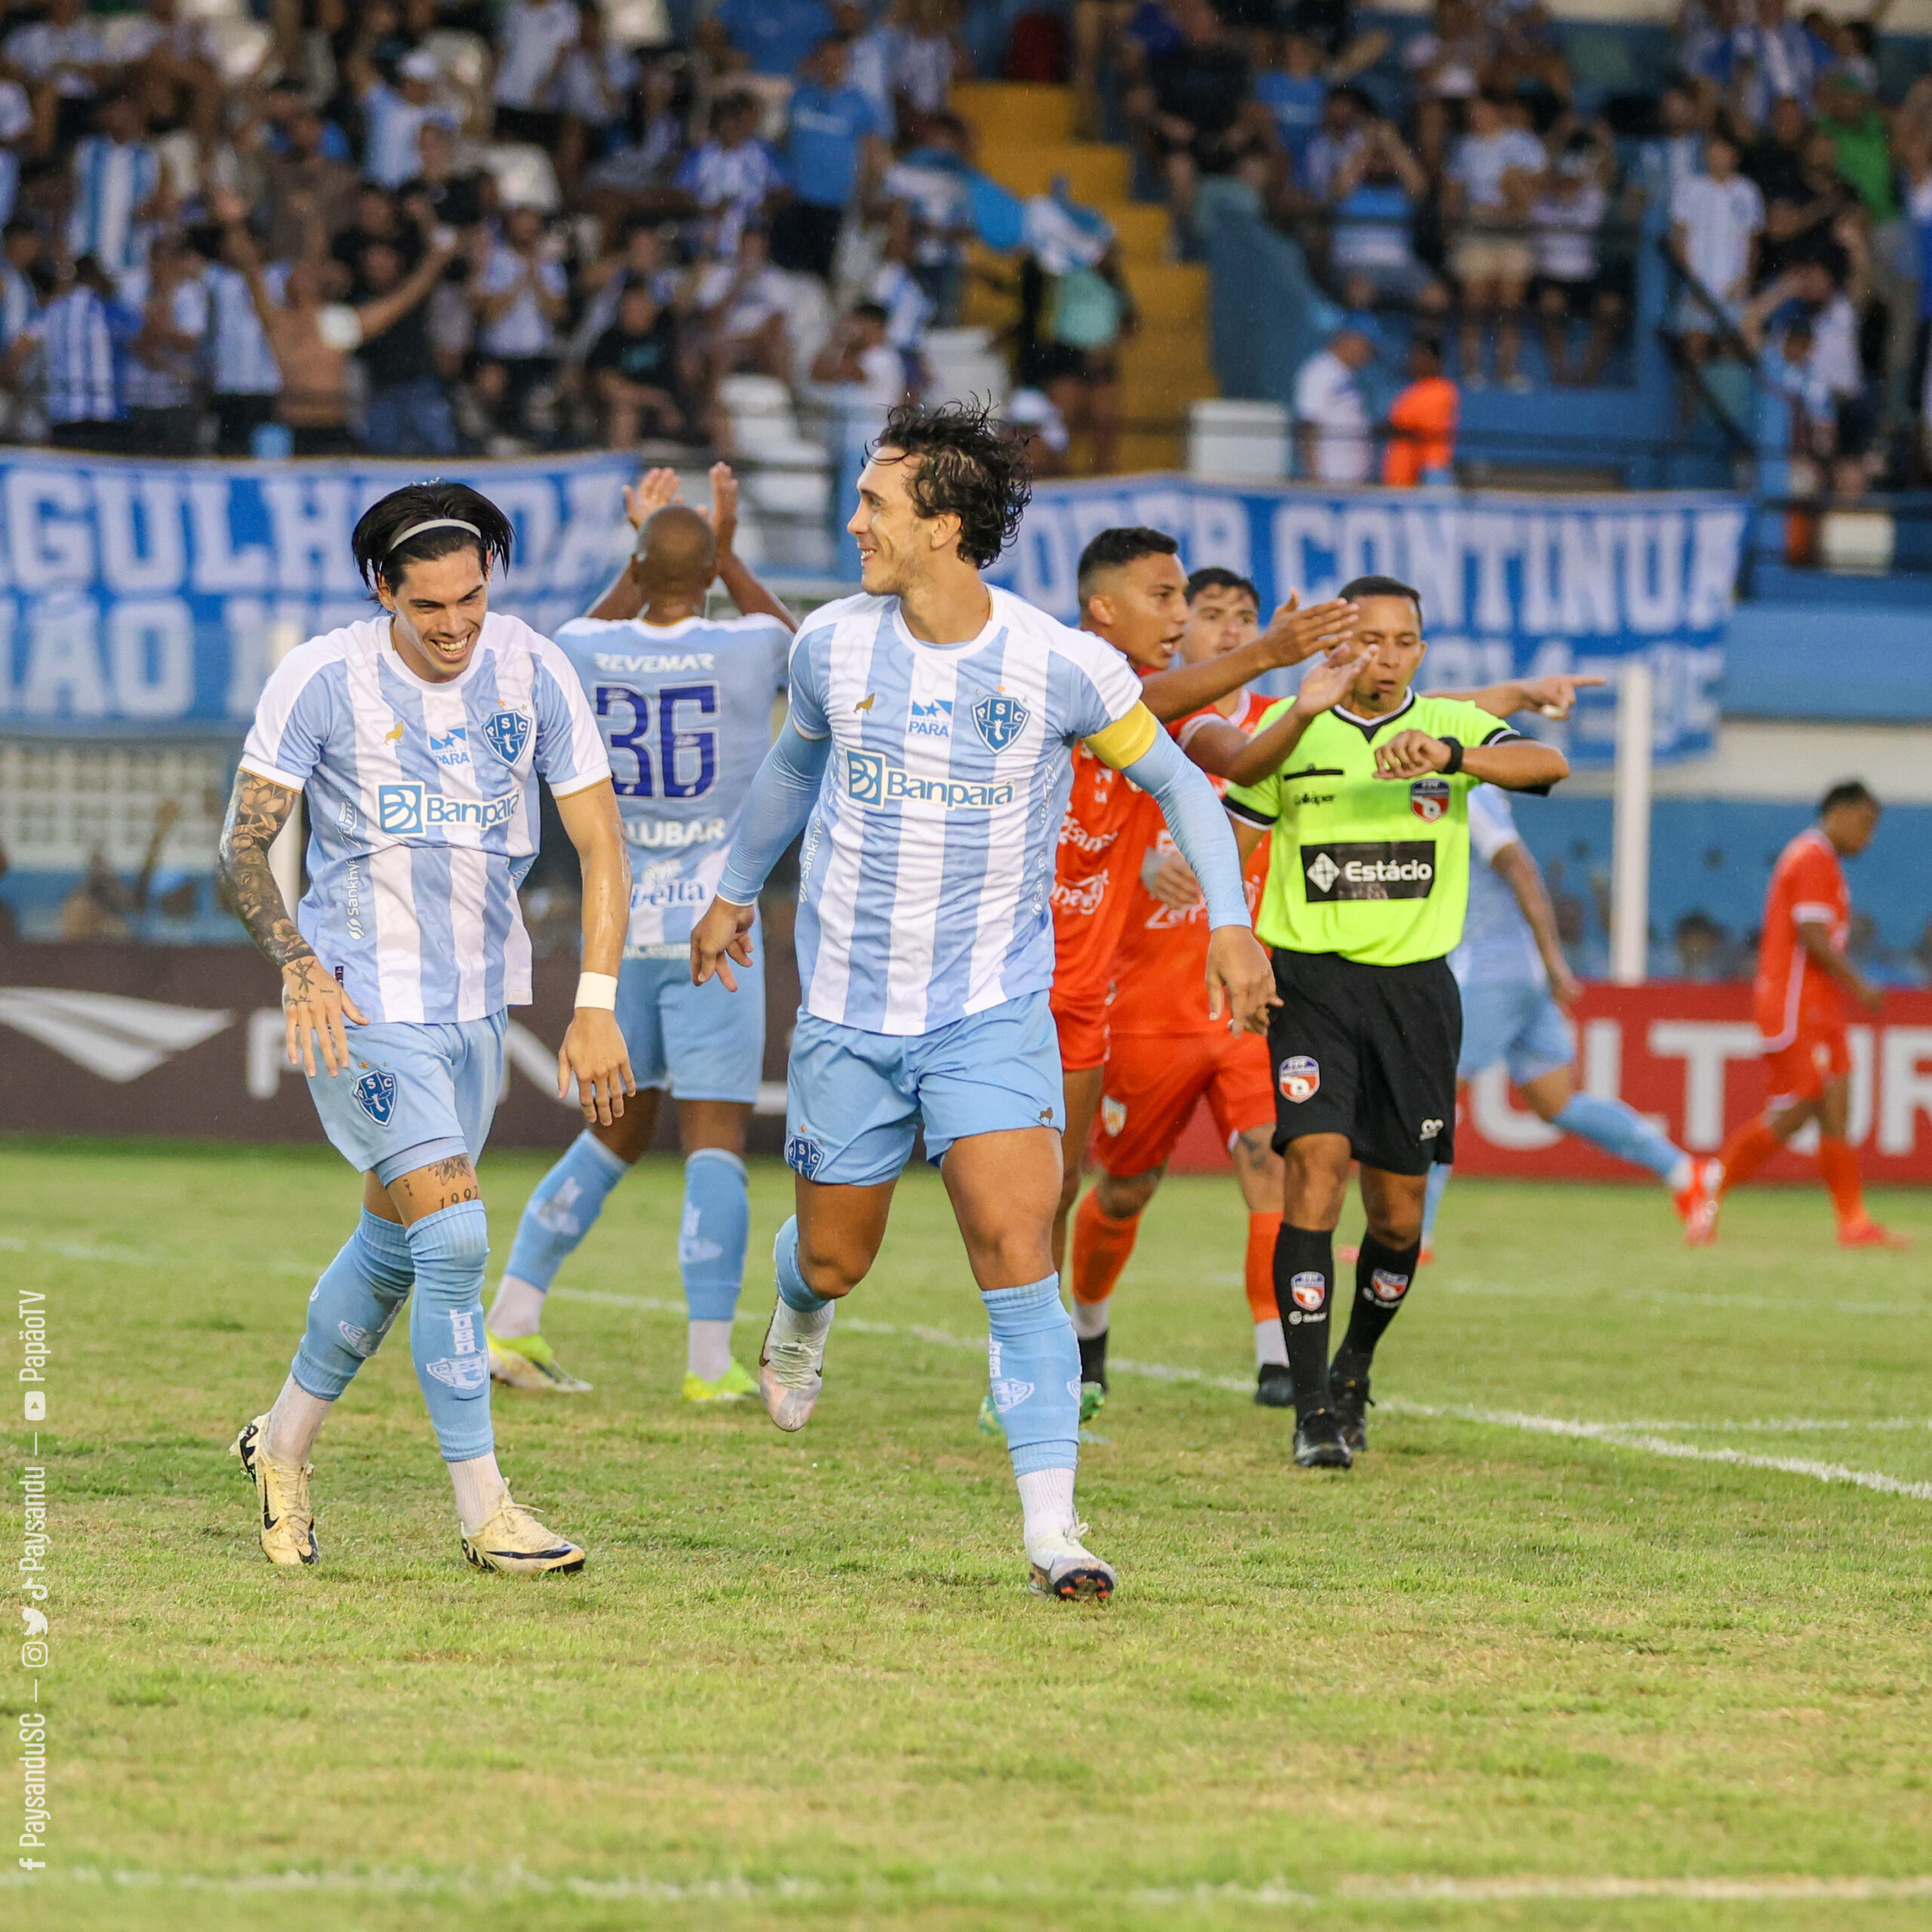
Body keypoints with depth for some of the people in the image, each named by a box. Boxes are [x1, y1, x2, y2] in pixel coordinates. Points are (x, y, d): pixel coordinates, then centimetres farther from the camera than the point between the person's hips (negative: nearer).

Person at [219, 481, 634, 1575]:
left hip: (477, 1007, 5)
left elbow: (601, 845, -2)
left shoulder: (534, 673, -4)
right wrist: (299, 965, -21)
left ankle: (284, 1446, 37)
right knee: (455, 1240, -16)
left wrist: (598, 1006, -10)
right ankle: (485, 1511, -9)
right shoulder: (322, 681, -13)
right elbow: (244, 845, -6)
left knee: (394, 1248, 15)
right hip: (362, 1006, -5)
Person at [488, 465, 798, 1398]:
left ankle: (510, 1322, 16)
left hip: (618, 930, 4)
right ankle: (710, 1363, -8)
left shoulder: (584, 656, -2)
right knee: (715, 1137, -3)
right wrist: (727, 551, 24)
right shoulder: (743, 654, -10)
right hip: (712, 930, -4)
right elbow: (788, 640, 17)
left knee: (617, 1129, 17)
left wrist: (641, 549, 30)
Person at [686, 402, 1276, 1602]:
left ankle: (1053, 1526, -16)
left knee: (1017, 1253, -17)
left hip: (994, 1015, -3)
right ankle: (800, 1321, 52)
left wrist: (1230, 919, -7)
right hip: (849, 1012, 3)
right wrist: (736, 891, 29)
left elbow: (1175, 780, 3)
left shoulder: (1062, 666, -12)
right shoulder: (832, 647, -4)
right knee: (837, 1256, 13)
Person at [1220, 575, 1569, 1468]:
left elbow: (1549, 765, -15)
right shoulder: (1290, 728, 3)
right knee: (1317, 1161, -19)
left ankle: (1355, 1369, 35)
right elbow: (1229, 834, 6)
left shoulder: (1450, 723, 2)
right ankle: (1313, 1412, -17)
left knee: (1398, 1208, 6)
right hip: (1311, 980, -2)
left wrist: (1448, 754, -32)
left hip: (1415, 984, 2)